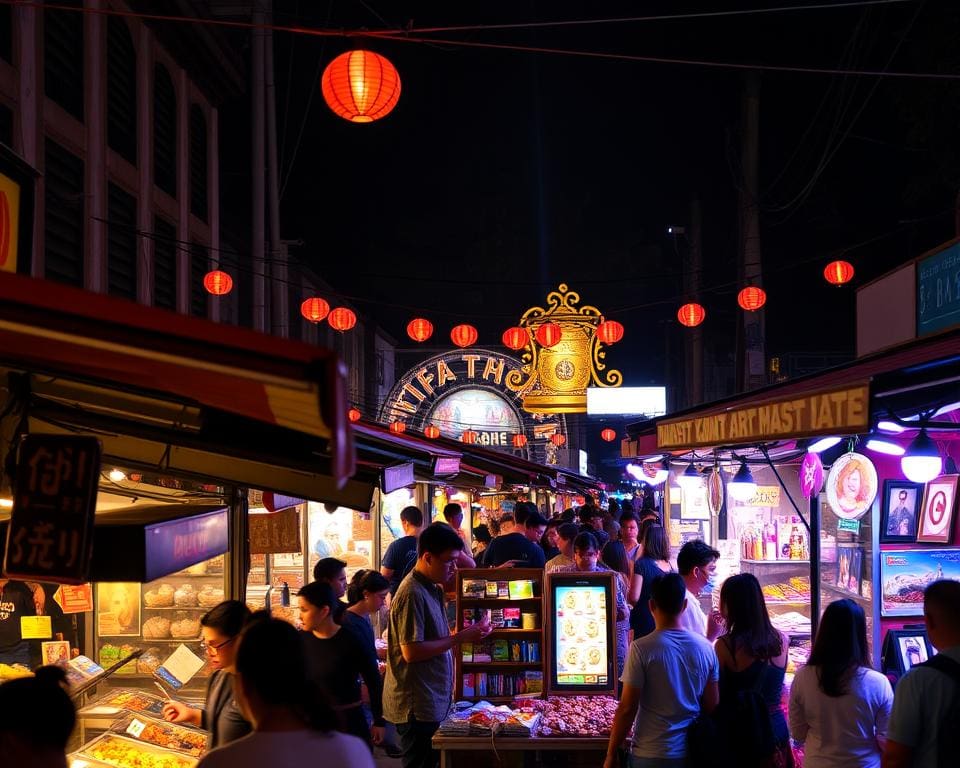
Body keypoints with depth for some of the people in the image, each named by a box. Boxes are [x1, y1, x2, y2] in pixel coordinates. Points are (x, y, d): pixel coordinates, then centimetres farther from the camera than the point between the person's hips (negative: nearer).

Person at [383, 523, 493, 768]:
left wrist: (470, 631, 7)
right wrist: (460, 638, -19)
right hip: (417, 707, -9)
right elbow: (411, 652, -23)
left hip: (434, 701, 9)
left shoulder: (432, 589, 11)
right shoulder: (412, 594, -19)